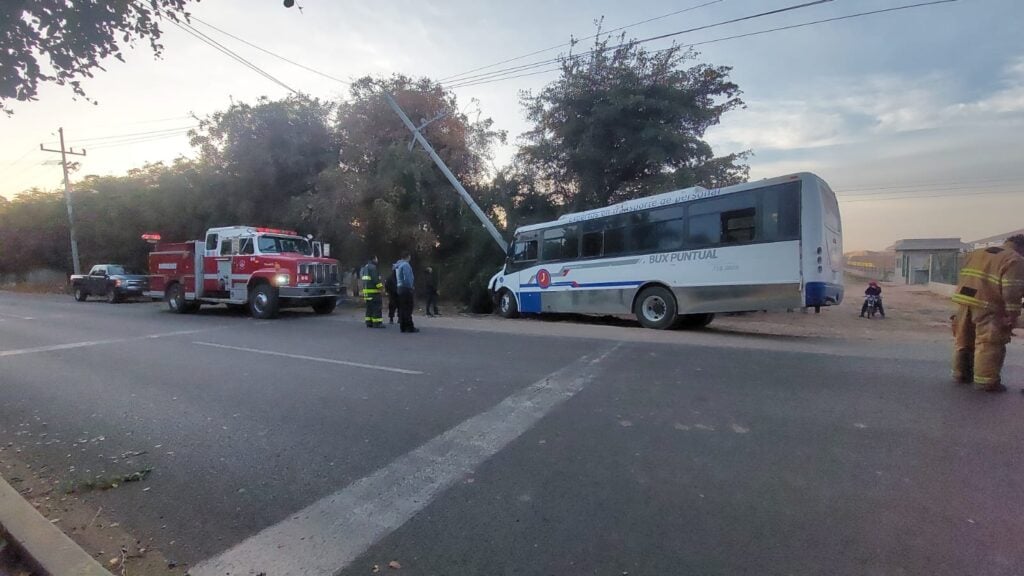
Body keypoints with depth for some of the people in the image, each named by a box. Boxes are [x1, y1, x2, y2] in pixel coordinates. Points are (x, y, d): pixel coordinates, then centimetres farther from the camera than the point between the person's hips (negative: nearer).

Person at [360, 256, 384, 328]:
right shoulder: (372, 267, -13)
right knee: (377, 306, -8)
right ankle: (377, 323, -10)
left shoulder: (365, 267, 18)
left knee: (369, 307, 13)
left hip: (366, 290, 10)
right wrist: (380, 286, -16)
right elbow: (375, 279, -21)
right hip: (373, 290, -10)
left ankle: (369, 322, 13)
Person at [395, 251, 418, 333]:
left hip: (400, 288, 9)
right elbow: (407, 278, -22)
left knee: (402, 308, 10)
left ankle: (403, 327, 13)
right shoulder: (406, 265, -14)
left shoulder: (398, 265, 14)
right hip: (406, 289, -9)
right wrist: (411, 286, -7)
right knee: (408, 309, -6)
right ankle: (410, 327, -5)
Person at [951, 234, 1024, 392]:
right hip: (987, 308, -7)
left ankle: (961, 373, 26)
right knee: (989, 344, -2)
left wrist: (965, 303, 21)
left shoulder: (976, 253, 19)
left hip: (964, 302, 7)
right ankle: (986, 380, -2)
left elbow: (963, 277, 19)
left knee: (963, 341, 16)